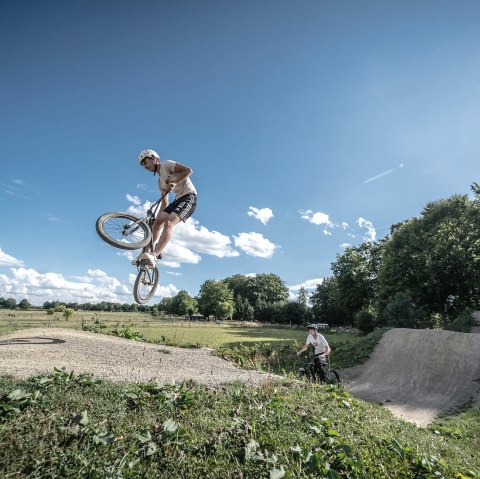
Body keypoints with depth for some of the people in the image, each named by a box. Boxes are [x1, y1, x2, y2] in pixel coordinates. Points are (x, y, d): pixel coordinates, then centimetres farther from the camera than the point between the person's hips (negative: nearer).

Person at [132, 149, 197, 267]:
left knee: (169, 222, -28)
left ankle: (154, 256, -40)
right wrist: (158, 215, 10)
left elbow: (188, 170, -14)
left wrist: (175, 183, -22)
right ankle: (147, 253, -7)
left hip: (189, 197, -8)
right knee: (158, 221, -10)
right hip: (178, 200, 8)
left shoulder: (167, 164, 0)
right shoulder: (160, 182, 22)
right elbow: (164, 203, 20)